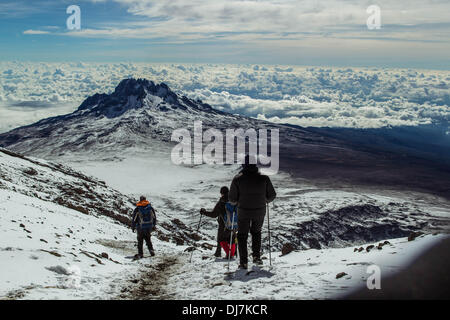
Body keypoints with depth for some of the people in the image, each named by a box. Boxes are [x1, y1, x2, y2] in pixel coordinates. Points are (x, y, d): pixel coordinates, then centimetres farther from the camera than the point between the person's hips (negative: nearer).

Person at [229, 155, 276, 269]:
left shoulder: (237, 179, -11)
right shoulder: (264, 178, -6)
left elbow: (232, 199, -8)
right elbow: (272, 195, 0)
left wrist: (236, 202, 14)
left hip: (243, 212, -2)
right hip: (260, 212, 2)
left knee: (242, 235, 13)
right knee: (256, 232, 26)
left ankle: (243, 262, 8)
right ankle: (256, 256, 20)